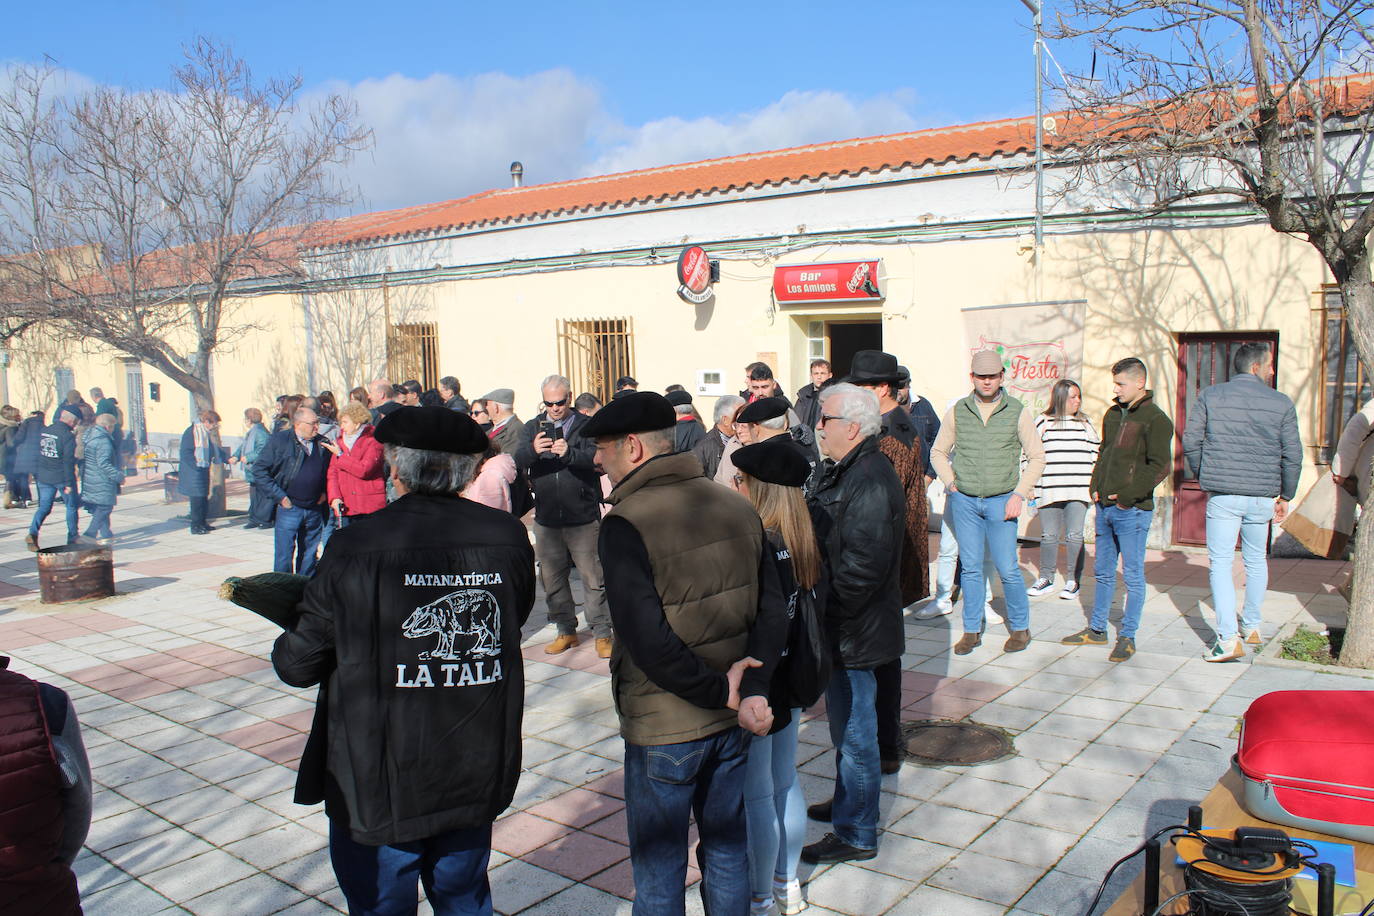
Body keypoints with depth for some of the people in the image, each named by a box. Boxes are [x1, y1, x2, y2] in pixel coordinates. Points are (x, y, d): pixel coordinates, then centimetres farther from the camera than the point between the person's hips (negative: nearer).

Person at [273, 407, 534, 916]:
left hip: (381, 781, -3)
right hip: (477, 776, 4)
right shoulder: (508, 537, -9)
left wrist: (285, 648, 12)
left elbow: (299, 664, -10)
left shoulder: (357, 546, -18)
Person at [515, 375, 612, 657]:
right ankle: (566, 631, 26)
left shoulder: (586, 426, 0)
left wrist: (569, 452, -35)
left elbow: (595, 458, -15)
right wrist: (533, 449, -29)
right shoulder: (533, 427, 10)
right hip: (546, 518, 4)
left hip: (583, 517, -4)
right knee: (552, 578, 12)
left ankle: (602, 633, 8)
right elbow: (518, 460, -6)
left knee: (592, 577, -2)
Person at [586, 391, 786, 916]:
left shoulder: (625, 524, -19)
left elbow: (648, 642, -25)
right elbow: (772, 613, -2)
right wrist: (752, 689, -11)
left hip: (662, 730, -6)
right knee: (726, 851, 22)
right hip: (731, 721, 6)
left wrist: (721, 692, -14)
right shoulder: (738, 509, 0)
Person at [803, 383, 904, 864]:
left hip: (855, 633, -10)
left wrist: (823, 613, -20)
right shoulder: (845, 471, 10)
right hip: (843, 627, 10)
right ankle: (847, 802, 41)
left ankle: (856, 834, 18)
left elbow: (861, 567, -28)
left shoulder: (870, 481, -23)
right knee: (846, 727, 24)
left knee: (854, 732, 4)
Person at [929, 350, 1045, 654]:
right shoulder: (957, 411, 3)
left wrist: (1020, 493, -5)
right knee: (970, 568, 8)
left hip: (1001, 502, -2)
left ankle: (1020, 627, 18)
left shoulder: (1017, 412, -2)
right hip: (964, 501, 2)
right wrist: (950, 482, 1)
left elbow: (1037, 457, 3)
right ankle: (972, 631, 18)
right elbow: (938, 452, 14)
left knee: (1007, 569, -1)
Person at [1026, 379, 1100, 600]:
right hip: (1049, 491, -1)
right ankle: (1046, 579, 18)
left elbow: (1096, 454, 14)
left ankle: (1073, 581, 12)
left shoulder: (1086, 424, 11)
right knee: (1049, 536, 5)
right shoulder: (1043, 423, 4)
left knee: (1074, 536, 1)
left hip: (1078, 491, 1)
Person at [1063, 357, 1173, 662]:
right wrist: (1095, 486, 8)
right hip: (1105, 507, 8)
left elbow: (1161, 466, -16)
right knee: (1103, 572, 16)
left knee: (1133, 575, 3)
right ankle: (1097, 629, 26)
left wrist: (1127, 495, -17)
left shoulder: (1155, 419, -10)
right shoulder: (1113, 414, 13)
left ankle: (1127, 636, 12)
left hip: (1132, 510, -8)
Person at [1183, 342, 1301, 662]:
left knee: (1221, 563, 0)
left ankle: (1228, 638, -8)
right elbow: (1292, 454, 2)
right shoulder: (1281, 403, 1)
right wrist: (1286, 495, 13)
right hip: (1263, 497, 2)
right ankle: (1252, 626, 32)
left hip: (1222, 495, -2)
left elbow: (1190, 442, -1)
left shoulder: (1209, 396, 0)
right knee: (1256, 560, 20)